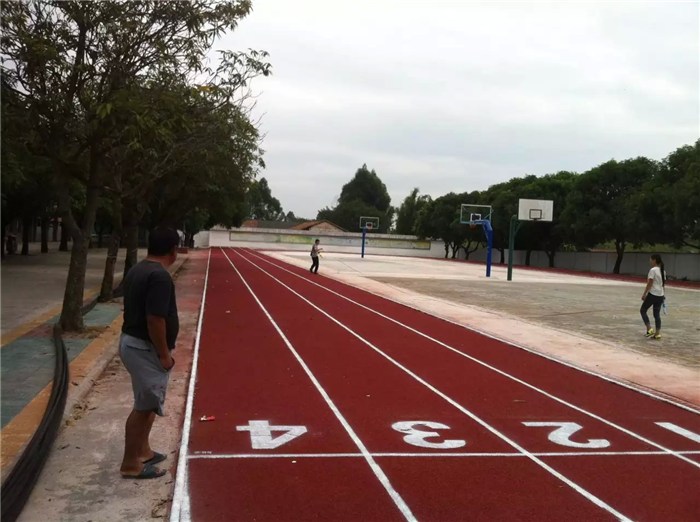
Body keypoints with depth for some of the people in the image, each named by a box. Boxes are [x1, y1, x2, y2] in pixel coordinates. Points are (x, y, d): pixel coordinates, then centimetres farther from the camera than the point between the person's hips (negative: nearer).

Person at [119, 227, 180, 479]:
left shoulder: (136, 270, 10)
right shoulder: (160, 276, -21)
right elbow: (155, 319, -25)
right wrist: (164, 354, -17)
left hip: (132, 341, 10)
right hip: (145, 348, -10)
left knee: (148, 402, 22)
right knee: (144, 406, 0)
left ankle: (142, 451, 33)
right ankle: (131, 464, 9)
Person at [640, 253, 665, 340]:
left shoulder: (653, 270, -14)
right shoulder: (662, 271, 10)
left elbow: (649, 283, -16)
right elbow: (663, 283, 15)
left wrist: (644, 294, -12)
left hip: (652, 294, -7)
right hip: (660, 295, 7)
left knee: (643, 310, 7)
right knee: (657, 314, 10)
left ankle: (649, 329, -1)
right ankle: (657, 333, 6)